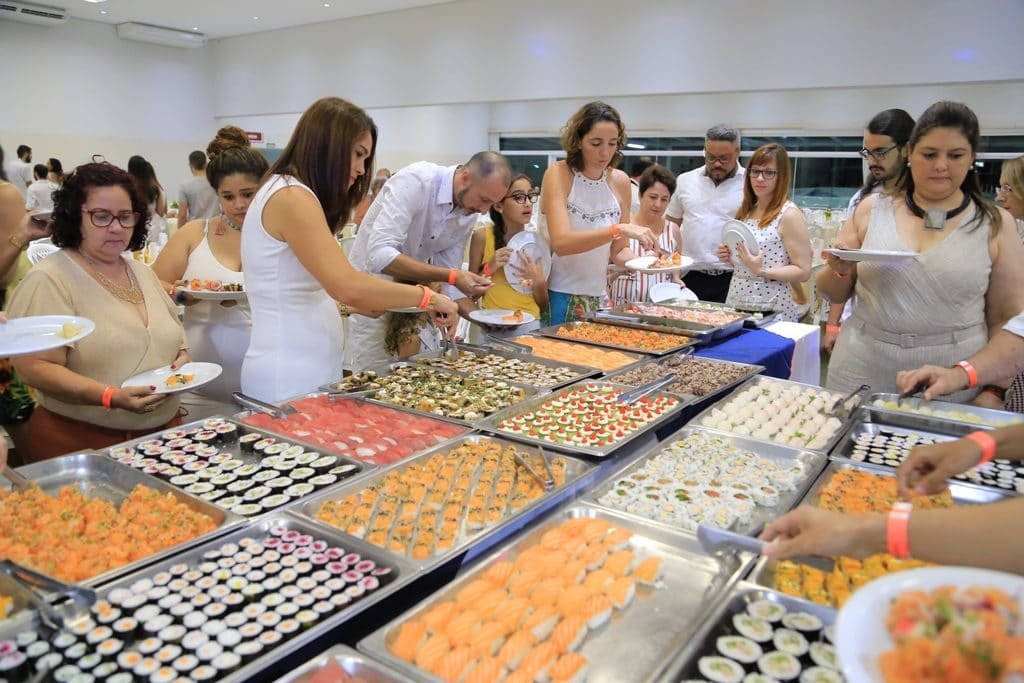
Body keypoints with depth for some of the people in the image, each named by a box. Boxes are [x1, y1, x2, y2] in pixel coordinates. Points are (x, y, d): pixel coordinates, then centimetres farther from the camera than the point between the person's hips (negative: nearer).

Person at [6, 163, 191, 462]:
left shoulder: (144, 273, 11)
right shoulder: (48, 280, -10)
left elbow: (173, 339, 21)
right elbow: (35, 367, -17)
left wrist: (181, 358, -2)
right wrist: (111, 397, -29)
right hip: (79, 442, -5)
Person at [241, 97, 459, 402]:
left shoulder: (290, 194, 14)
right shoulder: (292, 196, -16)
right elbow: (347, 285, -26)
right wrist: (426, 296, -17)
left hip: (308, 368, 9)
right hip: (288, 376, -9)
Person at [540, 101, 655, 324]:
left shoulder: (620, 181, 3)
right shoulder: (559, 173, -10)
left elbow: (618, 250, 9)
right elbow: (561, 243, -24)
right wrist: (618, 229, -32)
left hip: (599, 297, 4)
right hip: (556, 296, -4)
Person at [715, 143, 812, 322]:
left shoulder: (789, 214, -10)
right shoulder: (746, 211, 10)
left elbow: (803, 272, -13)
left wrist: (762, 271, -23)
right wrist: (729, 258, 2)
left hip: (773, 311, -6)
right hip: (736, 304, 6)